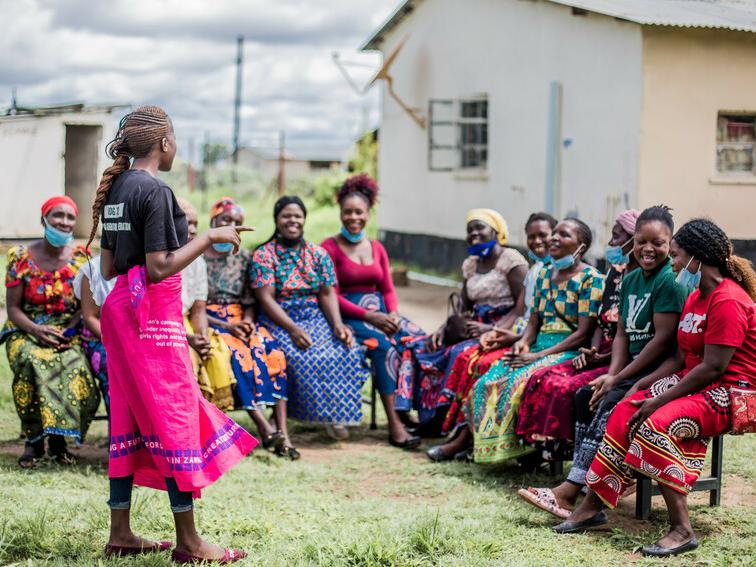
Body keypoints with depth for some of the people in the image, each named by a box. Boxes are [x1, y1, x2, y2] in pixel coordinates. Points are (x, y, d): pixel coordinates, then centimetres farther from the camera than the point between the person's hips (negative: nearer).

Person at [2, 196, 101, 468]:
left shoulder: (81, 257, 5)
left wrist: (70, 330, -16)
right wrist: (36, 330, -17)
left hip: (69, 334, 1)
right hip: (26, 331, -1)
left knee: (78, 372, -32)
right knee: (31, 362, -36)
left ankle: (57, 436, -7)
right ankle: (33, 439, -17)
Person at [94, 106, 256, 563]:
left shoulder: (116, 188, 11)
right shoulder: (156, 191, -15)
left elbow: (109, 267, 14)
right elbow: (159, 269, -19)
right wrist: (209, 237, -13)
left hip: (121, 306, 9)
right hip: (154, 310, -9)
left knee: (130, 417, 12)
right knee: (175, 418, -3)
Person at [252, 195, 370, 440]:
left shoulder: (319, 254, 12)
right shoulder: (263, 255, 1)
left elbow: (327, 294, 6)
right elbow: (266, 298, -9)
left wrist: (338, 324, -14)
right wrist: (292, 329, -22)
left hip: (316, 318, 3)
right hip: (279, 321, -3)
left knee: (348, 352, -24)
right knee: (303, 358, -34)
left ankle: (336, 413, -14)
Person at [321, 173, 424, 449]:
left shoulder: (377, 248, 18)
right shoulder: (330, 248, -1)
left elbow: (388, 290, 15)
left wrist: (392, 315, -7)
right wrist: (369, 316, -18)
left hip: (380, 312, 6)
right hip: (348, 316, -6)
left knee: (421, 341, -21)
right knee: (384, 346, -34)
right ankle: (394, 424, -34)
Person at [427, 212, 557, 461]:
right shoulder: (534, 270, 19)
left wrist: (516, 338, -19)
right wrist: (496, 332, -3)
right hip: (517, 336, 9)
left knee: (485, 364, -25)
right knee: (468, 357, -11)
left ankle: (463, 439, -17)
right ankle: (461, 436, -15)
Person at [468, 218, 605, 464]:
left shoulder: (591, 278, -6)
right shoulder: (545, 275, 18)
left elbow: (584, 333, -13)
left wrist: (540, 356, -18)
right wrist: (523, 343, -6)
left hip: (570, 352, -7)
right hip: (538, 346, 7)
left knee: (520, 381, -32)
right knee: (488, 382, -17)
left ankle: (524, 449, -17)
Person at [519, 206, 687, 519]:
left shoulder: (669, 282, -14)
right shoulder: (630, 280, 12)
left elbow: (663, 339, -19)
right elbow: (622, 333, 11)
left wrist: (618, 378, -16)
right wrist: (612, 375, -8)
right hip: (634, 366, 9)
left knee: (610, 403, -23)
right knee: (586, 395, -7)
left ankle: (572, 488, -23)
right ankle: (579, 480, -11)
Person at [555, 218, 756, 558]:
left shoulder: (728, 301, -17)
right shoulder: (695, 297, 16)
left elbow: (713, 367, -23)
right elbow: (681, 358, 13)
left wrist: (660, 399, -21)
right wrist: (642, 385, 0)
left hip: (728, 391, -10)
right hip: (693, 383, 10)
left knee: (655, 425, -30)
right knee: (626, 411, -6)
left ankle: (682, 530, -28)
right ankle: (593, 504, -3)